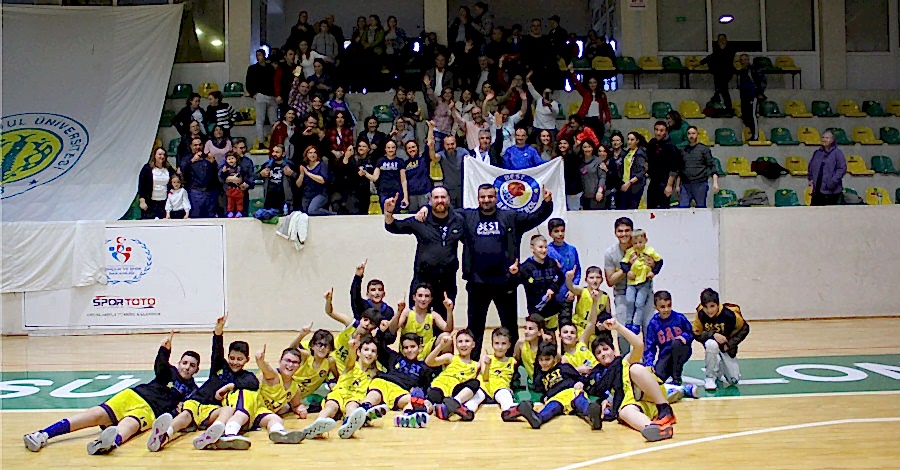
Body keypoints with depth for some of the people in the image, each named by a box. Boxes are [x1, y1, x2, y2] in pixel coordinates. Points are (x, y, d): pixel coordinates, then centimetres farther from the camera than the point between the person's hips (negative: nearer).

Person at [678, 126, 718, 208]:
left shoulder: (703, 148, 2)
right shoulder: (683, 150, 12)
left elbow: (711, 165, -2)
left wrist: (715, 182, -11)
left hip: (700, 184, -3)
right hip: (685, 184, 3)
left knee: (701, 208, 2)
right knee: (682, 207, -4)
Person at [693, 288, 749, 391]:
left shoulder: (729, 314, -25)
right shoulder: (701, 315, -22)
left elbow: (744, 329, -9)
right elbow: (697, 334, -14)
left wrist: (730, 344, -17)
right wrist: (713, 335, -32)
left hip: (727, 348, 1)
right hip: (712, 345, -1)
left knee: (734, 380, -5)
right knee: (711, 344, -39)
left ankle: (719, 367, 30)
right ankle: (710, 377, -18)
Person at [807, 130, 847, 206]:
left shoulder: (837, 153, -6)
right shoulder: (817, 153, 11)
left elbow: (842, 168, -11)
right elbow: (811, 166, 21)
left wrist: (833, 181, -18)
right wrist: (811, 178, 8)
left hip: (831, 190, -5)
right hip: (817, 189, 5)